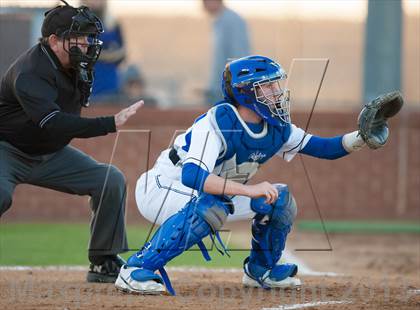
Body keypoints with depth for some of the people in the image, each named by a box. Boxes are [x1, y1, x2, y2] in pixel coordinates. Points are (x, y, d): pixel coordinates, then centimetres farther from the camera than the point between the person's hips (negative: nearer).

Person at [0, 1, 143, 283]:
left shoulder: (80, 67, -2)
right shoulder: (31, 73, -29)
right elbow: (54, 123, -41)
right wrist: (111, 124, -48)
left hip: (51, 154, 8)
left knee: (111, 180, -4)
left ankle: (104, 264, 4)